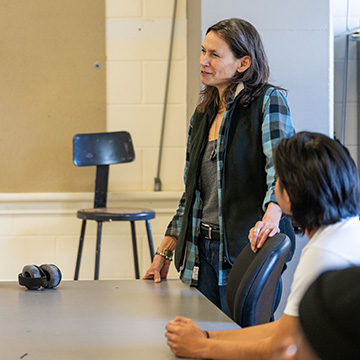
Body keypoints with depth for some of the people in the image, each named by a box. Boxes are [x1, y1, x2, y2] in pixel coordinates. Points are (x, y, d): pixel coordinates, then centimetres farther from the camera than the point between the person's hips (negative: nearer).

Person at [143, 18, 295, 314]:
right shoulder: (202, 115, 16)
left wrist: (271, 215, -38)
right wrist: (164, 253, 17)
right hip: (202, 251, 6)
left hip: (246, 249, -6)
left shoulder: (268, 101, -4)